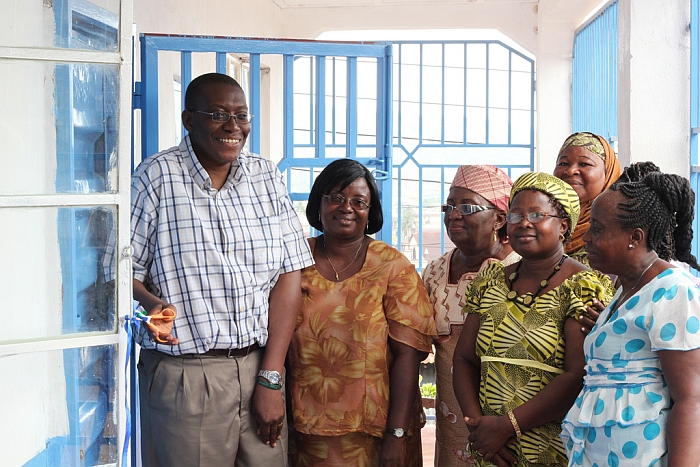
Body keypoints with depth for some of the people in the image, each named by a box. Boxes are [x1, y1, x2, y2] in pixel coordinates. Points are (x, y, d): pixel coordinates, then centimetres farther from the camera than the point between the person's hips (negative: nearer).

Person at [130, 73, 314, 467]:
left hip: (260, 365, 3)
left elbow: (288, 275, 2)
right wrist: (149, 302, -26)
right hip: (183, 375, -3)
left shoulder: (266, 176, 6)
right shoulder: (156, 177, -2)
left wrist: (270, 378, -5)